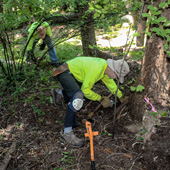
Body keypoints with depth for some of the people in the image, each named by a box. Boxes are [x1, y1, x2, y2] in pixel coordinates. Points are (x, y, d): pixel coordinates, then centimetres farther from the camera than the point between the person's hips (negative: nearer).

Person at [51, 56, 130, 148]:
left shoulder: (105, 65, -1)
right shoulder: (96, 69, -30)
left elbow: (110, 82, 16)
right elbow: (85, 90, -26)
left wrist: (121, 96, 25)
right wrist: (101, 99, -16)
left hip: (73, 73, 10)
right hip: (64, 72, -10)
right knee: (78, 96, -33)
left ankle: (59, 92, 39)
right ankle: (66, 132, -29)